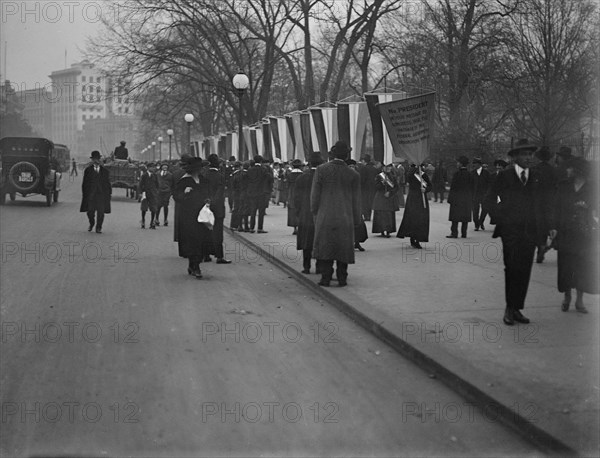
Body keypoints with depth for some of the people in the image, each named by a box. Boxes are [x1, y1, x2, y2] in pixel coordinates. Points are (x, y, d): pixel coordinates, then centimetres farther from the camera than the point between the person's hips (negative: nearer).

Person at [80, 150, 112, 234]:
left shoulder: (105, 171, 11)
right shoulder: (88, 170, 9)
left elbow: (108, 183, 11)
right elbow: (84, 183, 8)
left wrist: (109, 193, 4)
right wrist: (84, 193, 1)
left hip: (101, 193, 0)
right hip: (90, 194, 0)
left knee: (100, 211, -4)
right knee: (90, 211, 0)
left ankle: (98, 228, 5)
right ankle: (91, 224, 26)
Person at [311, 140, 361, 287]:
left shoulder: (321, 170, -5)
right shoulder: (353, 175, -3)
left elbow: (315, 194, -3)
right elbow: (356, 200, 2)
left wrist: (315, 213, 9)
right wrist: (356, 221, 11)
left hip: (325, 216, 0)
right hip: (345, 218, 0)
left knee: (324, 246, 8)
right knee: (343, 247, 9)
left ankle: (326, 277, 4)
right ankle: (342, 278, 9)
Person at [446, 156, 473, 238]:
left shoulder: (457, 174, -10)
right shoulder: (470, 175, 7)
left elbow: (453, 187, -11)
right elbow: (471, 188, 11)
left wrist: (450, 198, -7)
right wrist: (471, 199, 16)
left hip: (457, 198, -5)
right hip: (467, 199, 5)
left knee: (455, 217, -2)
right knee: (465, 216, 7)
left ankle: (454, 233, -5)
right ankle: (464, 233, 8)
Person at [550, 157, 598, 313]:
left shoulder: (591, 190, -1)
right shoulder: (563, 186, 4)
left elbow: (595, 211, 4)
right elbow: (557, 208, 4)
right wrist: (555, 227, -4)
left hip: (584, 234, -1)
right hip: (565, 233, 1)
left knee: (582, 268, 2)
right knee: (565, 266, 4)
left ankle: (579, 300, 14)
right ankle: (567, 297, 21)